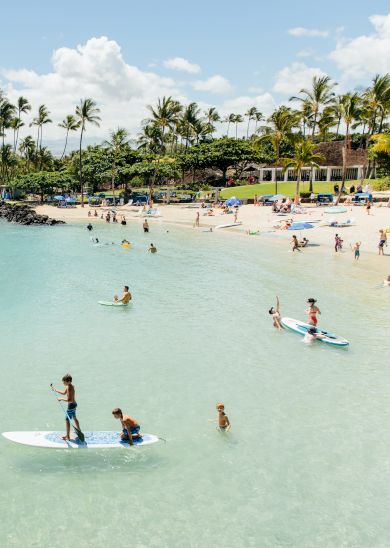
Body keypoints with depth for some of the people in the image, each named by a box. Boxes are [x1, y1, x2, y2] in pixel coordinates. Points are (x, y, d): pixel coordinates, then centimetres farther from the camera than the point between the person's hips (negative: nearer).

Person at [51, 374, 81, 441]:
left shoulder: (69, 388, -25)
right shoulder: (71, 386, 5)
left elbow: (69, 400, -32)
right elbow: (64, 393, 22)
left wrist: (61, 399, -19)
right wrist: (55, 390, 23)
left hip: (71, 405, -10)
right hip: (74, 404, 10)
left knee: (67, 420, -2)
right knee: (74, 418, 27)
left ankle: (68, 437, 2)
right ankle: (79, 431, 44)